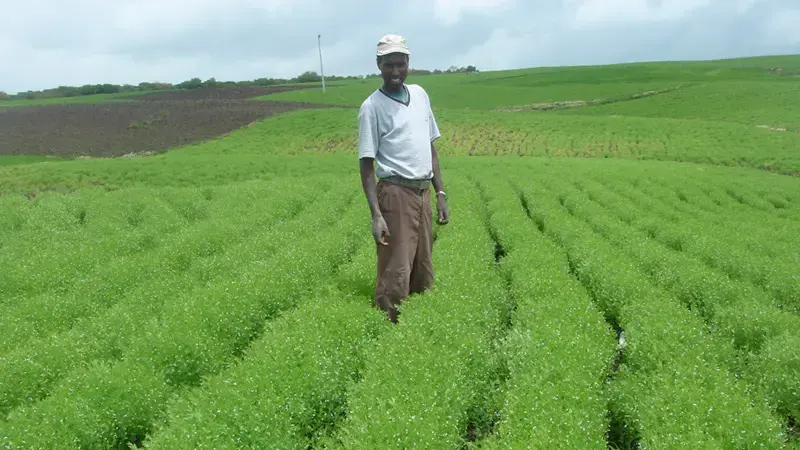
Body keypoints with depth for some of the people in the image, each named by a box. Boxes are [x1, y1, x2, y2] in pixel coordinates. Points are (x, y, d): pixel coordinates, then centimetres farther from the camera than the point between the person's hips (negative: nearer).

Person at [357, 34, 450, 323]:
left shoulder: (420, 94, 11)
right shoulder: (372, 107, -7)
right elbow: (366, 164, -9)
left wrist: (440, 193, 10)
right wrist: (376, 214, -17)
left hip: (423, 193, 6)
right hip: (396, 194, -6)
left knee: (424, 274, 12)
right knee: (396, 276, -7)